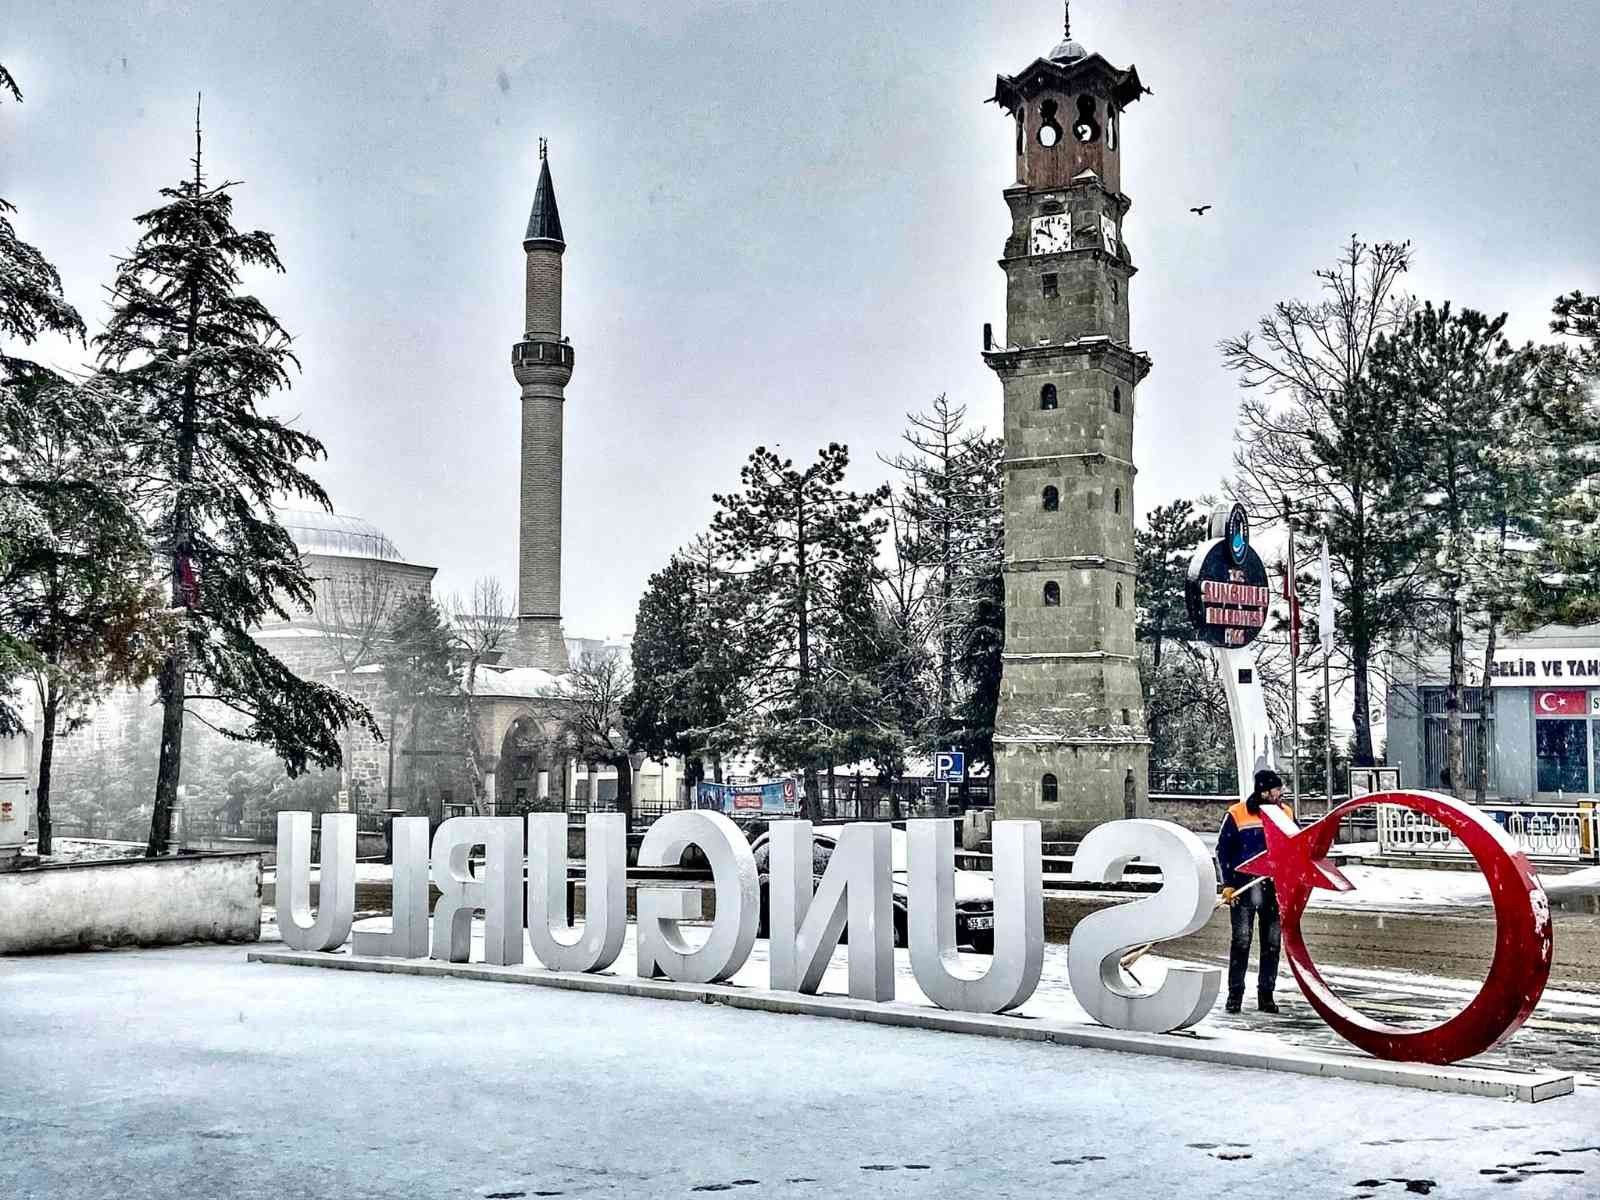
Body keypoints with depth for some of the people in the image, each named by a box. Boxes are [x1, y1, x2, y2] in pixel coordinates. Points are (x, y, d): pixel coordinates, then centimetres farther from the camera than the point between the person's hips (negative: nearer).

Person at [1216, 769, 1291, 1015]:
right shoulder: (1236, 815, -5)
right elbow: (1223, 850, -1)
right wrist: (1228, 884, -7)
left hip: (1275, 888, 3)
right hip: (1244, 887, -3)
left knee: (1272, 943, 6)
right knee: (1241, 941, -2)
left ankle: (1266, 994, 15)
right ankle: (1235, 994, 7)